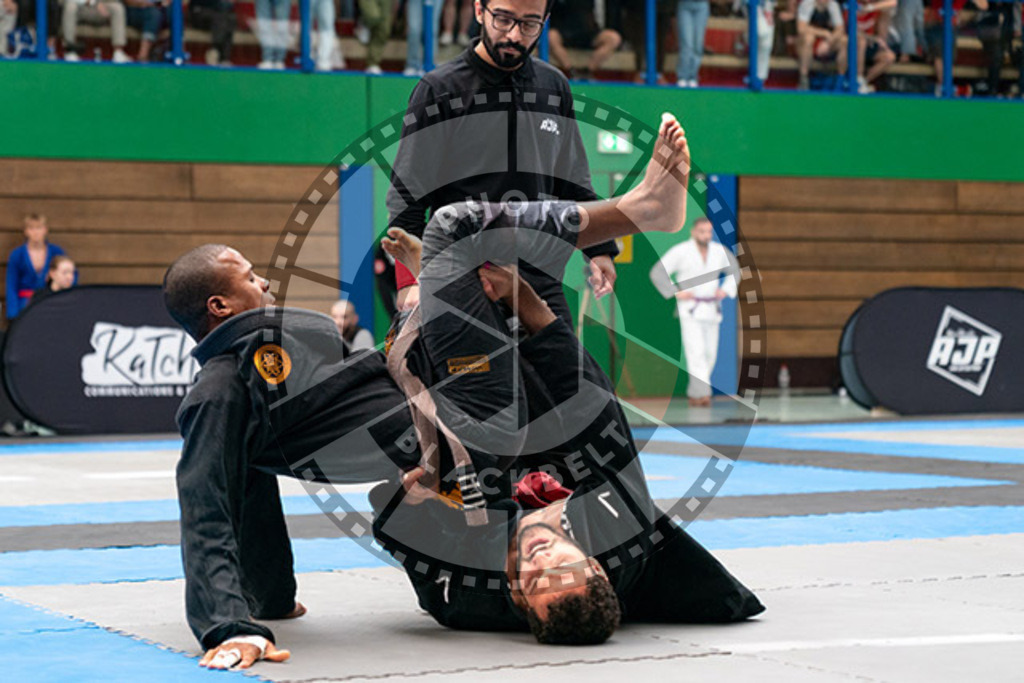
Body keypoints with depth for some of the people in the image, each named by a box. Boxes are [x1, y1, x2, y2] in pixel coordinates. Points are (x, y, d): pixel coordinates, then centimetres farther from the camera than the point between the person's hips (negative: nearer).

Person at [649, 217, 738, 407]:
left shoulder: (720, 251, 2)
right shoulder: (680, 251, -11)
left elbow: (733, 270, 19)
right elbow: (657, 273, -10)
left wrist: (726, 290, 3)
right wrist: (676, 293, -15)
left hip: (711, 308, 5)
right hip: (689, 308, -5)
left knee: (709, 354, 6)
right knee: (696, 351, -18)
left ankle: (694, 394, 21)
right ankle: (703, 393, -24)